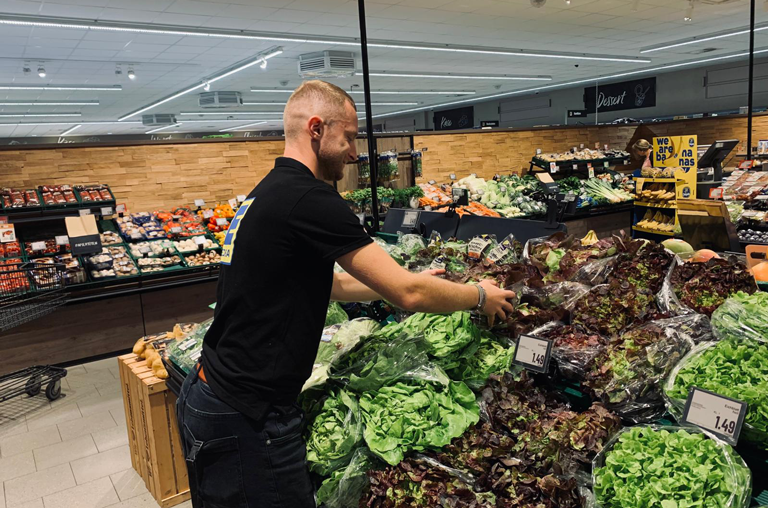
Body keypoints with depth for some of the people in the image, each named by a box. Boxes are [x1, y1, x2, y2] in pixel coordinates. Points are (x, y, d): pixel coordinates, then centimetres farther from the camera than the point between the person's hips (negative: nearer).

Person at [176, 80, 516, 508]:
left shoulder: (267, 193, 10)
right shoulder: (310, 199, -20)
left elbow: (331, 284, 20)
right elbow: (408, 294, -18)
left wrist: (414, 281, 21)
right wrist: (481, 296, -1)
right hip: (245, 419, -10)